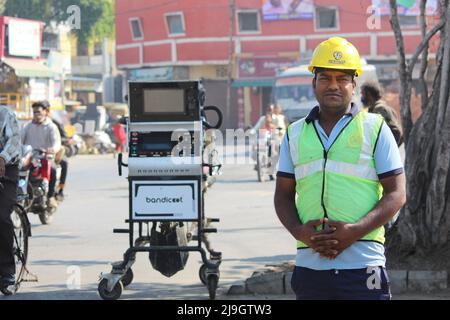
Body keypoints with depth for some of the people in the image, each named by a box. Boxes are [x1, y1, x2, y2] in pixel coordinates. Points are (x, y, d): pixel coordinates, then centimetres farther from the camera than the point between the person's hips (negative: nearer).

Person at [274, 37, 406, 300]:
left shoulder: (375, 128, 4)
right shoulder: (296, 133, 15)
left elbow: (396, 194, 0)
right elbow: (284, 194, 16)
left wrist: (355, 231, -14)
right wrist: (298, 230, -6)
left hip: (362, 267, -4)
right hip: (309, 266, 4)